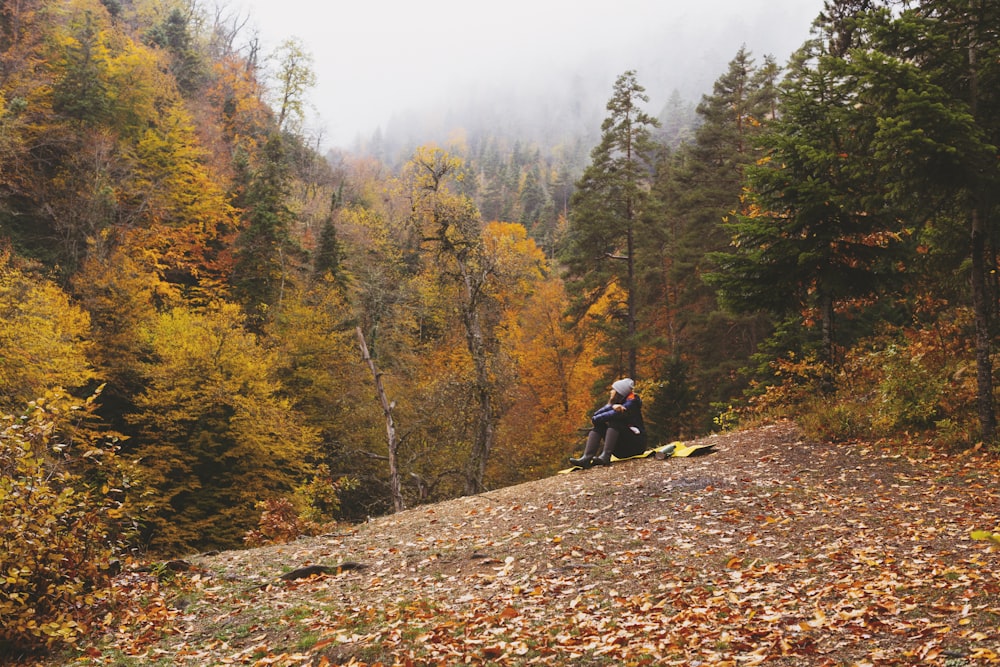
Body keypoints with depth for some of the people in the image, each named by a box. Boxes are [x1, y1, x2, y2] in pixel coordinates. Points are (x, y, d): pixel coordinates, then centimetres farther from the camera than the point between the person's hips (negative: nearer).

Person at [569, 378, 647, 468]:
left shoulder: (631, 403, -9)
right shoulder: (615, 402, 12)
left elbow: (614, 415, -25)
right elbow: (597, 414, -5)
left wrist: (595, 419, -10)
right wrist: (612, 407, -22)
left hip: (637, 443, -7)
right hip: (621, 447, 7)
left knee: (614, 421, -25)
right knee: (599, 425, -8)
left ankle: (605, 456, -38)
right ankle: (586, 458, -27)